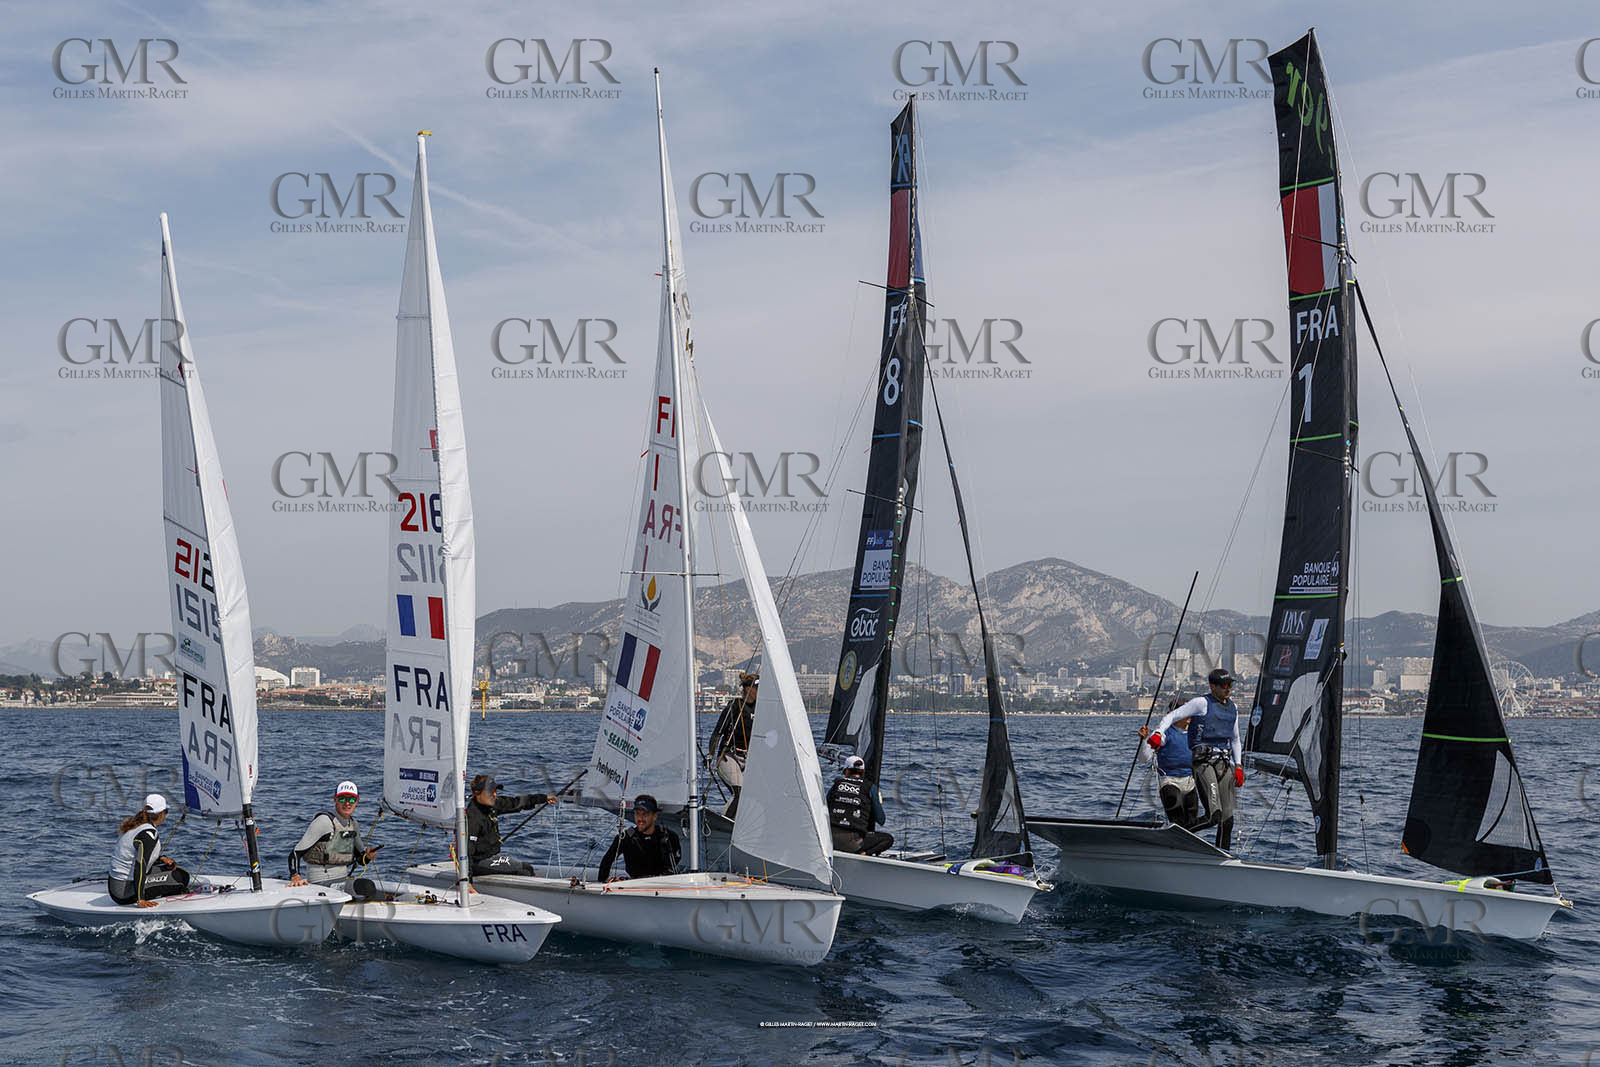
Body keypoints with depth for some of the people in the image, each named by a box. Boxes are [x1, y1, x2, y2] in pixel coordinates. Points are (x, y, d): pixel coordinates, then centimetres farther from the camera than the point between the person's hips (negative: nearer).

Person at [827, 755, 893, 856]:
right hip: (852, 841, -4)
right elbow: (881, 820, 5)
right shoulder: (870, 788, 3)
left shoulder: (837, 784, 11)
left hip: (831, 839, 4)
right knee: (888, 839, 15)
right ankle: (862, 852, -8)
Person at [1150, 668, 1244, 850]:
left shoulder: (1233, 707, 18)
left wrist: (1238, 765, 19)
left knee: (1227, 819, 2)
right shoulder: (1202, 703, -2)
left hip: (1225, 763, 7)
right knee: (1214, 816, -23)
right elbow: (1172, 716, -7)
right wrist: (1158, 732, -25)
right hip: (1203, 761, -7)